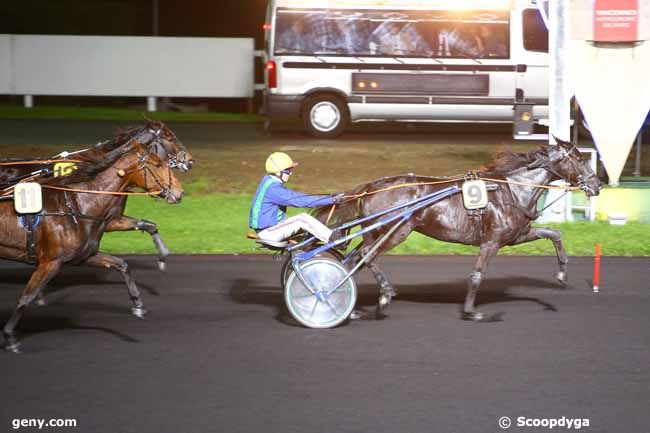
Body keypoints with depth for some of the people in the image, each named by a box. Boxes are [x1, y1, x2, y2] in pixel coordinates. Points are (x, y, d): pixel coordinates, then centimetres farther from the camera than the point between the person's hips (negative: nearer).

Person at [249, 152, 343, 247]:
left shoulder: (271, 183, 10)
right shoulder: (272, 188, -22)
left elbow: (295, 196, 12)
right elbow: (298, 200, -27)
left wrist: (327, 198, 6)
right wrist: (331, 200, -26)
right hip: (268, 233, -10)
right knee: (303, 219, -21)